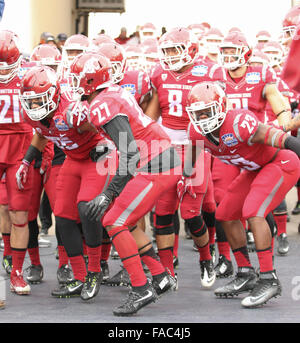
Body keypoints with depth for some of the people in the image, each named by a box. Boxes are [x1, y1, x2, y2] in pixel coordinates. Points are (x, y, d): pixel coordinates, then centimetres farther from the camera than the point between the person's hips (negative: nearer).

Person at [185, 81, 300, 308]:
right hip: (256, 169, 9)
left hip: (282, 163, -9)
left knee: (253, 213, -24)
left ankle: (269, 280, -19)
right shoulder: (197, 131, -8)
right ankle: (246, 275, 21)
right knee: (226, 214, 8)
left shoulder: (238, 123, -33)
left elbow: (275, 137, -37)